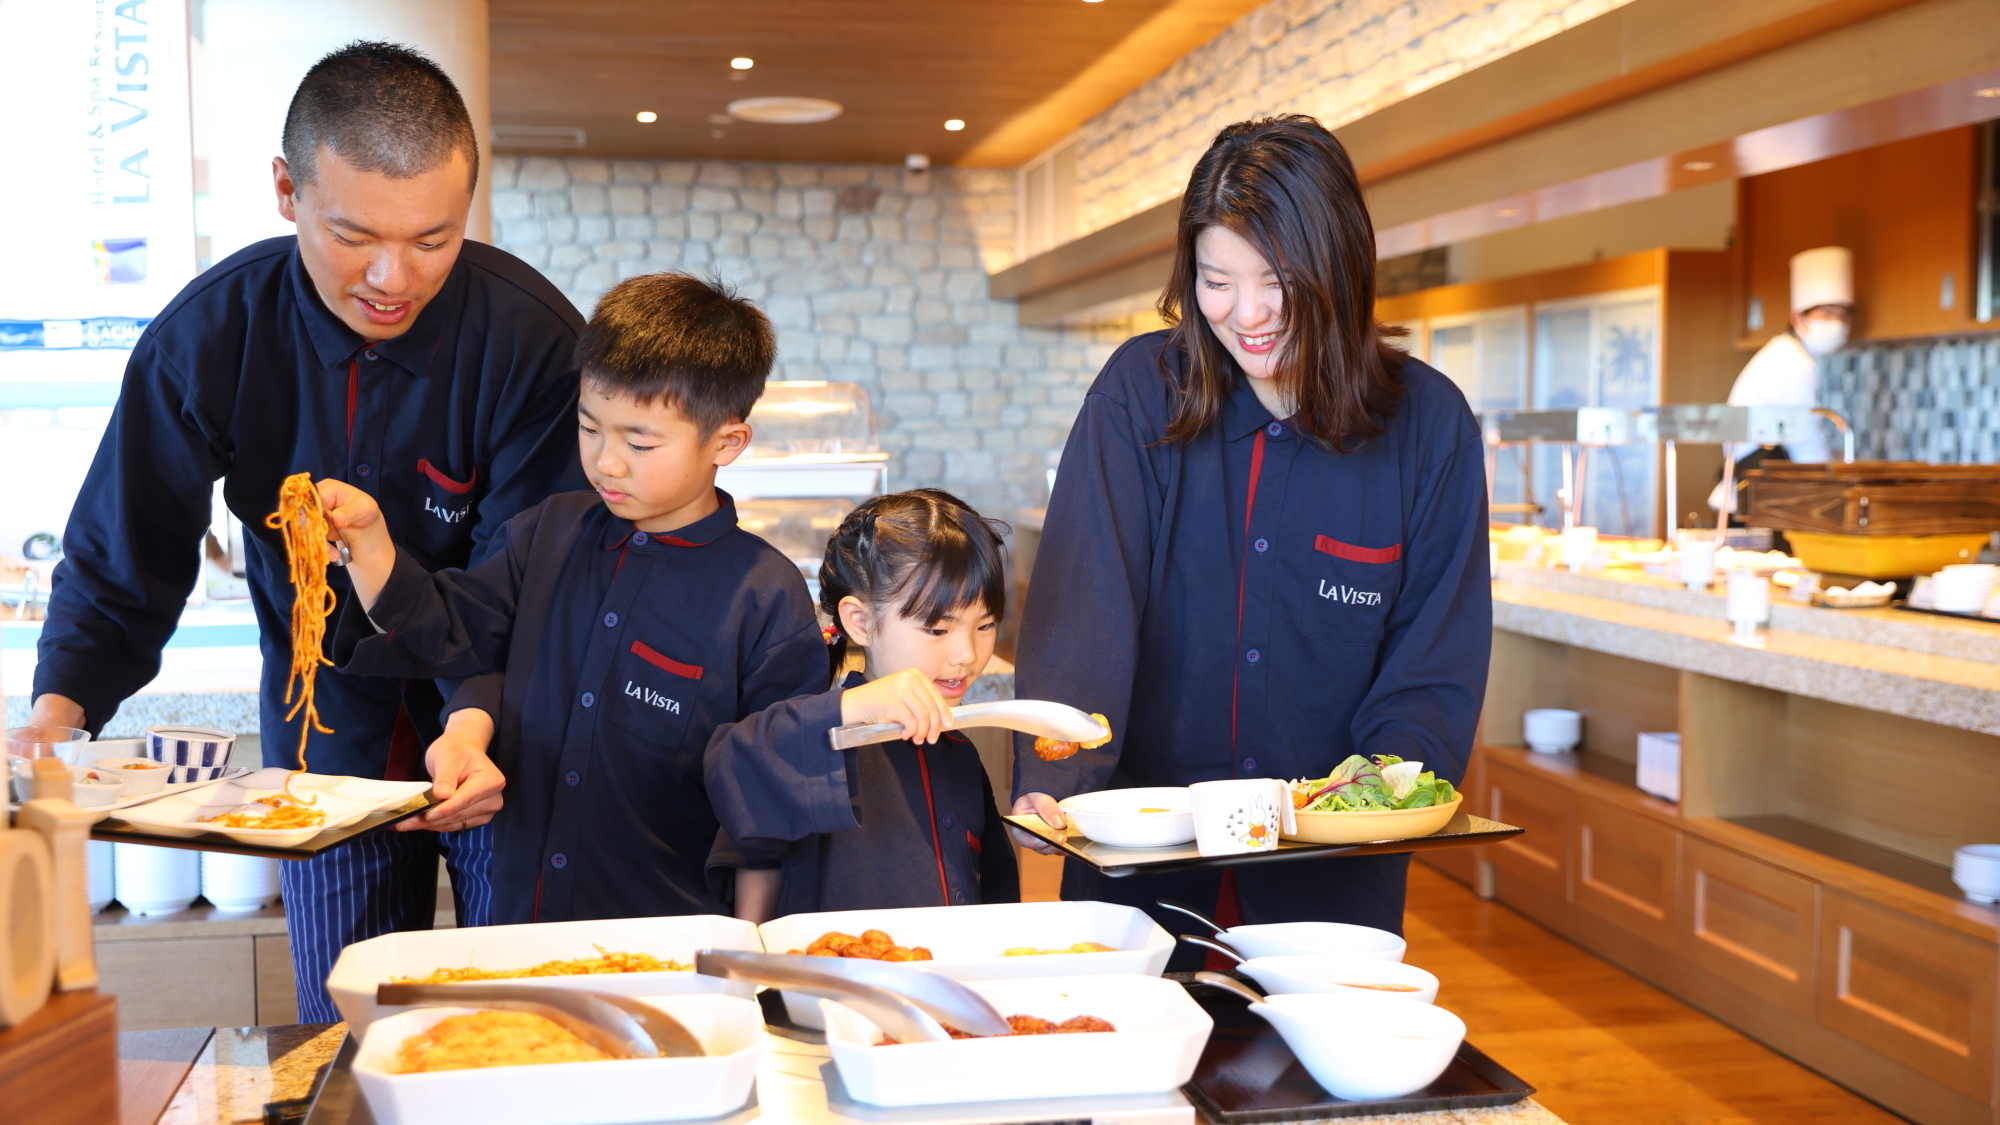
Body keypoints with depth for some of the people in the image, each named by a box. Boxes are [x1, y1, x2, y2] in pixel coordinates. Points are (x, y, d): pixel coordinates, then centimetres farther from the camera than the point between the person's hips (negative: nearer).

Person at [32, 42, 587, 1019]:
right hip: (326, 741, 2)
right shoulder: (208, 336, -14)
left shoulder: (533, 340, -21)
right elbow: (120, 562, -8)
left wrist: (476, 725, -38)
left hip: (500, 741, -2)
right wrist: (56, 716, -24)